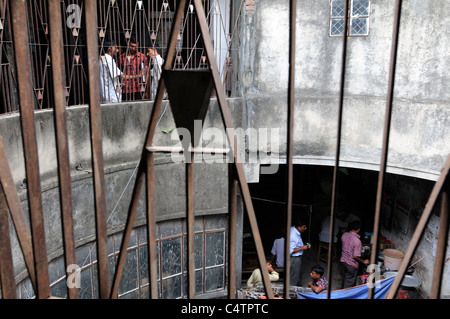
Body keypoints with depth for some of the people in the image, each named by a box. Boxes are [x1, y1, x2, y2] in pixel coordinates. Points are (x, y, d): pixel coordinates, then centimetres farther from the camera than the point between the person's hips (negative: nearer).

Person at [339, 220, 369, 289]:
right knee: (349, 285, 10)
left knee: (344, 281, 25)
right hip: (351, 265, -7)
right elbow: (356, 256, -24)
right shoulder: (357, 241, -26)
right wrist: (364, 261, -8)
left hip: (342, 261, 7)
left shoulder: (344, 235, -6)